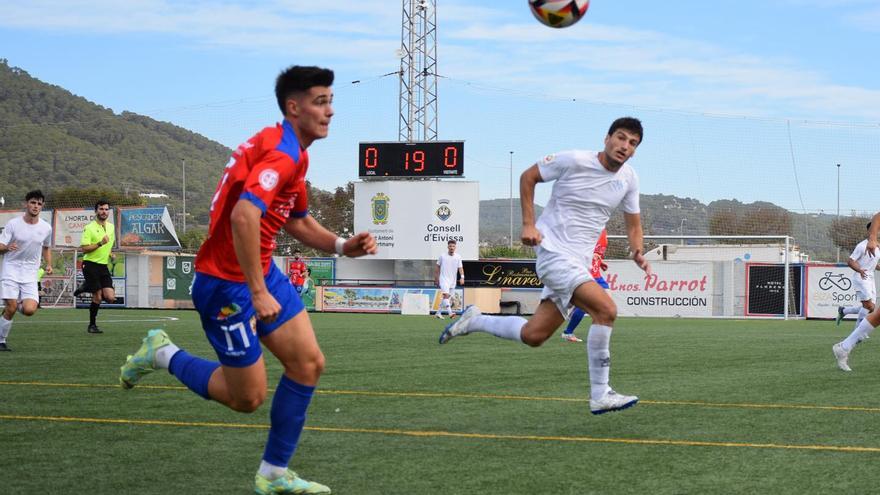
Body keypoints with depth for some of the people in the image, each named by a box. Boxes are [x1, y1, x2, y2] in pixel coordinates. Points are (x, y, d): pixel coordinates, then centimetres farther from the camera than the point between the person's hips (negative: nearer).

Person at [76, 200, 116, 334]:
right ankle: (92, 325, 9)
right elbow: (84, 248, -15)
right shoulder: (89, 228, -9)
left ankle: (86, 288, 19)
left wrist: (111, 254, 10)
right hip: (91, 264, -6)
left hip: (104, 266, 6)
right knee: (97, 298, -8)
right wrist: (100, 243, -25)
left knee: (110, 298, -6)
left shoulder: (111, 227, 12)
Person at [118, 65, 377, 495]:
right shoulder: (281, 154, -22)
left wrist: (342, 246, 4)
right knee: (247, 397, -2)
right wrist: (258, 293, -32)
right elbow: (243, 217, -34)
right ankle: (163, 354, 18)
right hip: (226, 283, -10)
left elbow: (298, 221, 22)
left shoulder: (293, 154, 11)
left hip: (261, 272, 10)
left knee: (309, 364, 3)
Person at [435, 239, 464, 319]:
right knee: (446, 295, -22)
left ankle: (438, 313, 24)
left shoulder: (458, 257, 3)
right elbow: (437, 266, 9)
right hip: (444, 279, -4)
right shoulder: (442, 256, -2)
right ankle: (450, 312, -33)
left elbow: (460, 268, -3)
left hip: (452, 280, 4)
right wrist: (436, 278, 10)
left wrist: (462, 277, -19)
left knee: (447, 298, 10)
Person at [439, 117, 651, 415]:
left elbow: (633, 223, 20)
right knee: (606, 310, -24)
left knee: (533, 336, 7)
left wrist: (637, 252, 0)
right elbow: (528, 177, 2)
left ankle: (474, 321, 30)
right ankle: (600, 396, -17)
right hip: (554, 253, -7)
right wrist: (528, 224, -7)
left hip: (578, 264, 7)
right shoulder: (574, 161, -11)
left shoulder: (628, 179, 7)